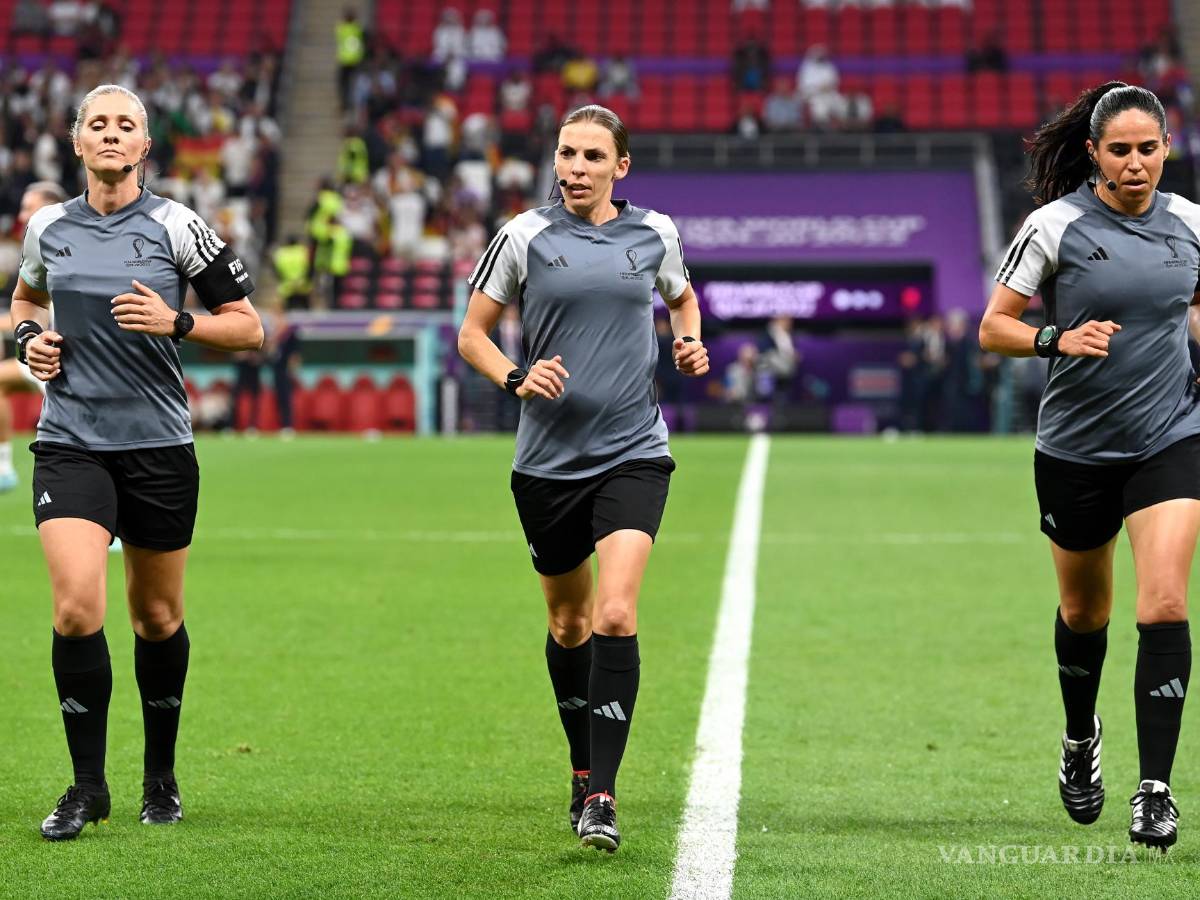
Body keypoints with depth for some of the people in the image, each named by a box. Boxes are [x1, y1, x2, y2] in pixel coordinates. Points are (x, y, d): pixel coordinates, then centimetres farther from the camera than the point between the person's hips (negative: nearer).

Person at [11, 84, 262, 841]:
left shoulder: (176, 227, -3)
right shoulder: (48, 226, 6)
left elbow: (249, 328, -1)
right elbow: (26, 297, 27)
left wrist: (175, 322, -17)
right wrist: (29, 337, 6)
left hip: (159, 445, -1)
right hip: (70, 444, 1)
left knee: (158, 618, 9)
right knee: (76, 609, -15)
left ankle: (161, 777, 29)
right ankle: (88, 786, -1)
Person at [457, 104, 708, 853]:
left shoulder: (654, 232, 4)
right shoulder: (526, 236, -1)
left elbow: (681, 295, 25)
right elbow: (472, 333, 6)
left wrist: (690, 342, 4)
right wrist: (517, 378, -13)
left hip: (634, 452, -1)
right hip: (549, 455, 1)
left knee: (616, 615, -17)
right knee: (569, 623, 13)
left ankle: (602, 796, -15)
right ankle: (583, 767, 35)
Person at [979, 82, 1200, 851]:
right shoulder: (1057, 225, -10)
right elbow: (993, 328, -7)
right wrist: (1058, 339, -24)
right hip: (1077, 448, -1)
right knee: (1084, 611, 16)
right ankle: (1081, 737, 46)